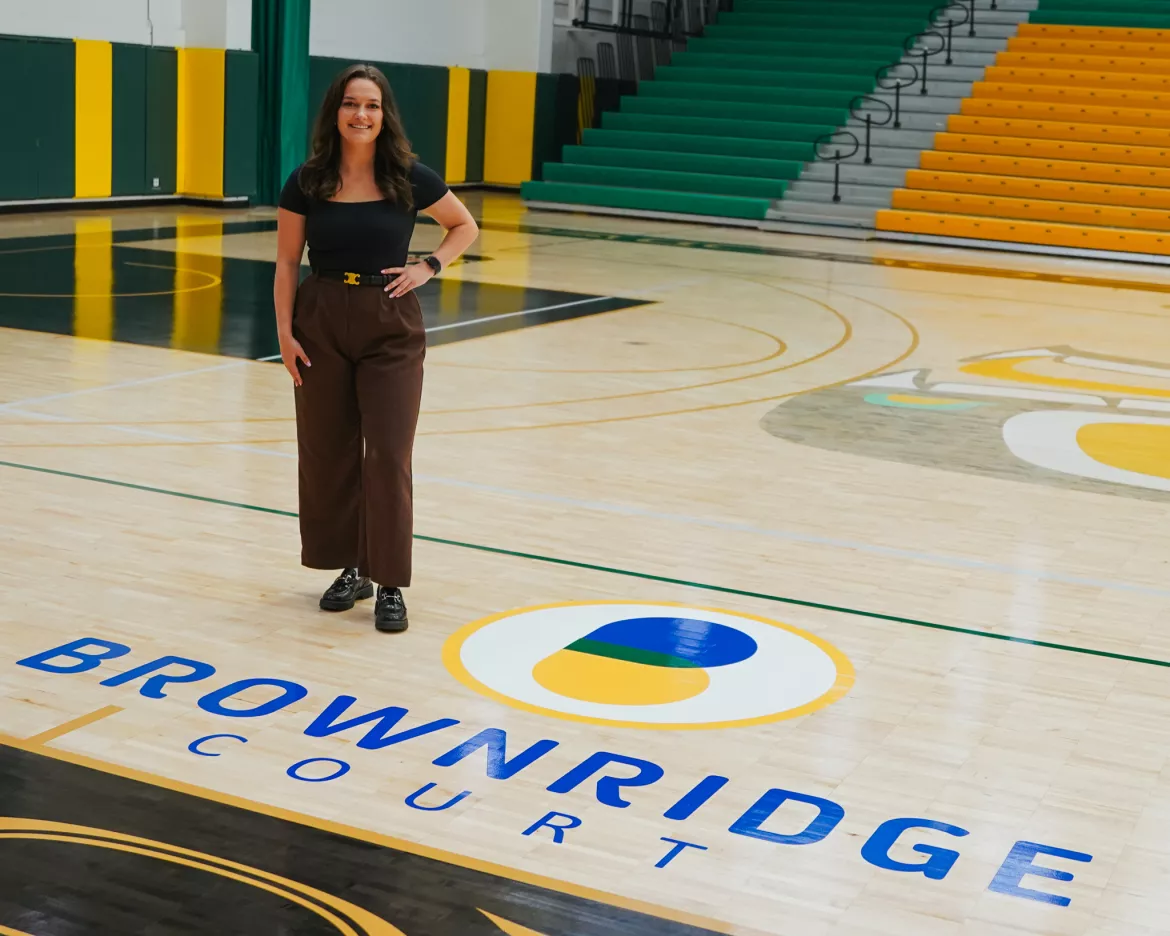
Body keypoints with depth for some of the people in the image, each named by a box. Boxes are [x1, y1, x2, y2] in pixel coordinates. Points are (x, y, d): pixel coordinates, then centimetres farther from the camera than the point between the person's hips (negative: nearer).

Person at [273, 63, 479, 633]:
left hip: (391, 327, -2)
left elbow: (465, 227, 10)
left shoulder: (410, 179, -4)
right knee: (327, 452, 7)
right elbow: (287, 262, 3)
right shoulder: (307, 182, -2)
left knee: (388, 455, -5)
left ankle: (389, 583, 4)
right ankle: (351, 568, 23)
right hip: (321, 323, 2)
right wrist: (285, 331, -5)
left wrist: (429, 267, -5)